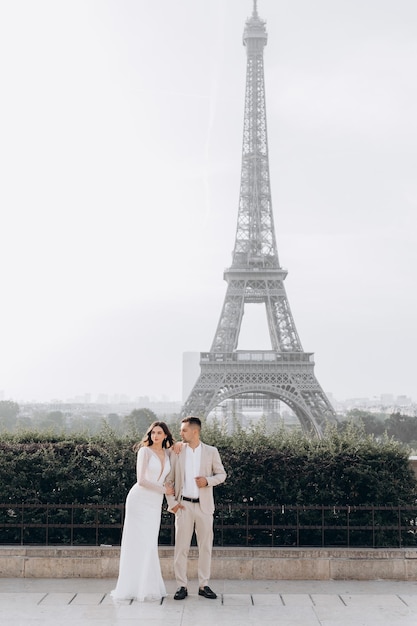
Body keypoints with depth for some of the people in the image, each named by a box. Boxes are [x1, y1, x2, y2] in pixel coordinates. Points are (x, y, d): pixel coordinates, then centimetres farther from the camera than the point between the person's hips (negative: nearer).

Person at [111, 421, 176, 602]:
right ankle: (132, 587, 2)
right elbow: (141, 480, -11)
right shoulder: (145, 451, -6)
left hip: (155, 503, 5)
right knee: (136, 543, -3)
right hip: (140, 499, -5)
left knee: (149, 544, 6)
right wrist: (163, 489, -6)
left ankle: (148, 586, 11)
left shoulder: (168, 454, 10)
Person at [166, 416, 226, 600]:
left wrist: (208, 480, -12)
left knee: (205, 547, 5)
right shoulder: (177, 451, 2)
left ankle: (204, 585, 15)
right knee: (181, 546, 0)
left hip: (204, 505, 0)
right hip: (184, 505, 0)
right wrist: (171, 502, -2)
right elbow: (169, 479, 5)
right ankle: (181, 586, 7)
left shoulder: (211, 452, 1)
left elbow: (221, 474, 7)